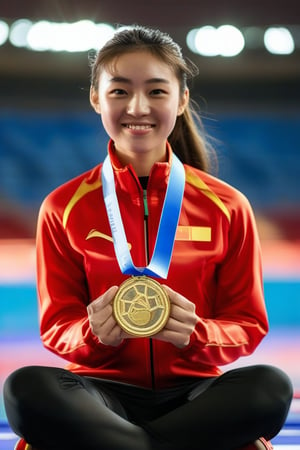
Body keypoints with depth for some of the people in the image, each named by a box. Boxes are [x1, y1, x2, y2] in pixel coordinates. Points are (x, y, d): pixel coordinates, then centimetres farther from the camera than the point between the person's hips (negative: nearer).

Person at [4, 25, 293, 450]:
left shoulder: (227, 207, 4)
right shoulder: (64, 208, 4)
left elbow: (248, 326, 6)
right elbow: (56, 327, 5)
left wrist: (195, 334, -17)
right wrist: (95, 335, -19)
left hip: (195, 392, 0)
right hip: (104, 391, 0)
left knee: (272, 386, -34)